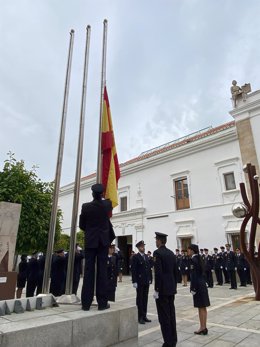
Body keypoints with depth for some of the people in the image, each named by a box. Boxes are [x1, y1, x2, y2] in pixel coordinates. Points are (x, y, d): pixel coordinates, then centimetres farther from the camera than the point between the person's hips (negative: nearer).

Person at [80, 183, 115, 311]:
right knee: (102, 270, 3)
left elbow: (81, 225, 2)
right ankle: (102, 302, 7)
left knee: (88, 271, 4)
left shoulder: (85, 206, -7)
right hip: (103, 241, 0)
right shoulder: (107, 204, -4)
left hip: (90, 241, 0)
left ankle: (86, 303, 8)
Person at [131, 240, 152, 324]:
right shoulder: (135, 257, -9)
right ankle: (140, 317, 14)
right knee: (140, 299, 4)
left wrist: (150, 279, 8)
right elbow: (133, 270, -12)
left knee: (145, 299, 12)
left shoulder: (146, 256, 11)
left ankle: (144, 315, 22)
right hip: (139, 281, -6)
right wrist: (134, 281, -16)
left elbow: (149, 268, 13)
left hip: (146, 281, 6)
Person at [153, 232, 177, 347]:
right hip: (171, 288, 8)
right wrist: (174, 286, 18)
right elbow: (175, 271, 12)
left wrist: (156, 289, -14)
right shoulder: (171, 253, 8)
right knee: (171, 314, 15)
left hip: (162, 289, -8)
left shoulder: (157, 253, -15)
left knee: (164, 316, 2)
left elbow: (158, 273, -21)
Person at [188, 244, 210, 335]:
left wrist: (193, 288, -16)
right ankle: (204, 327, 24)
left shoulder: (193, 259, -17)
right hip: (202, 284, 9)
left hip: (198, 286, -9)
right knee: (203, 307, 14)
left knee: (201, 307, 0)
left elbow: (194, 275, -20)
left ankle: (202, 328, 10)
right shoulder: (199, 258, 10)